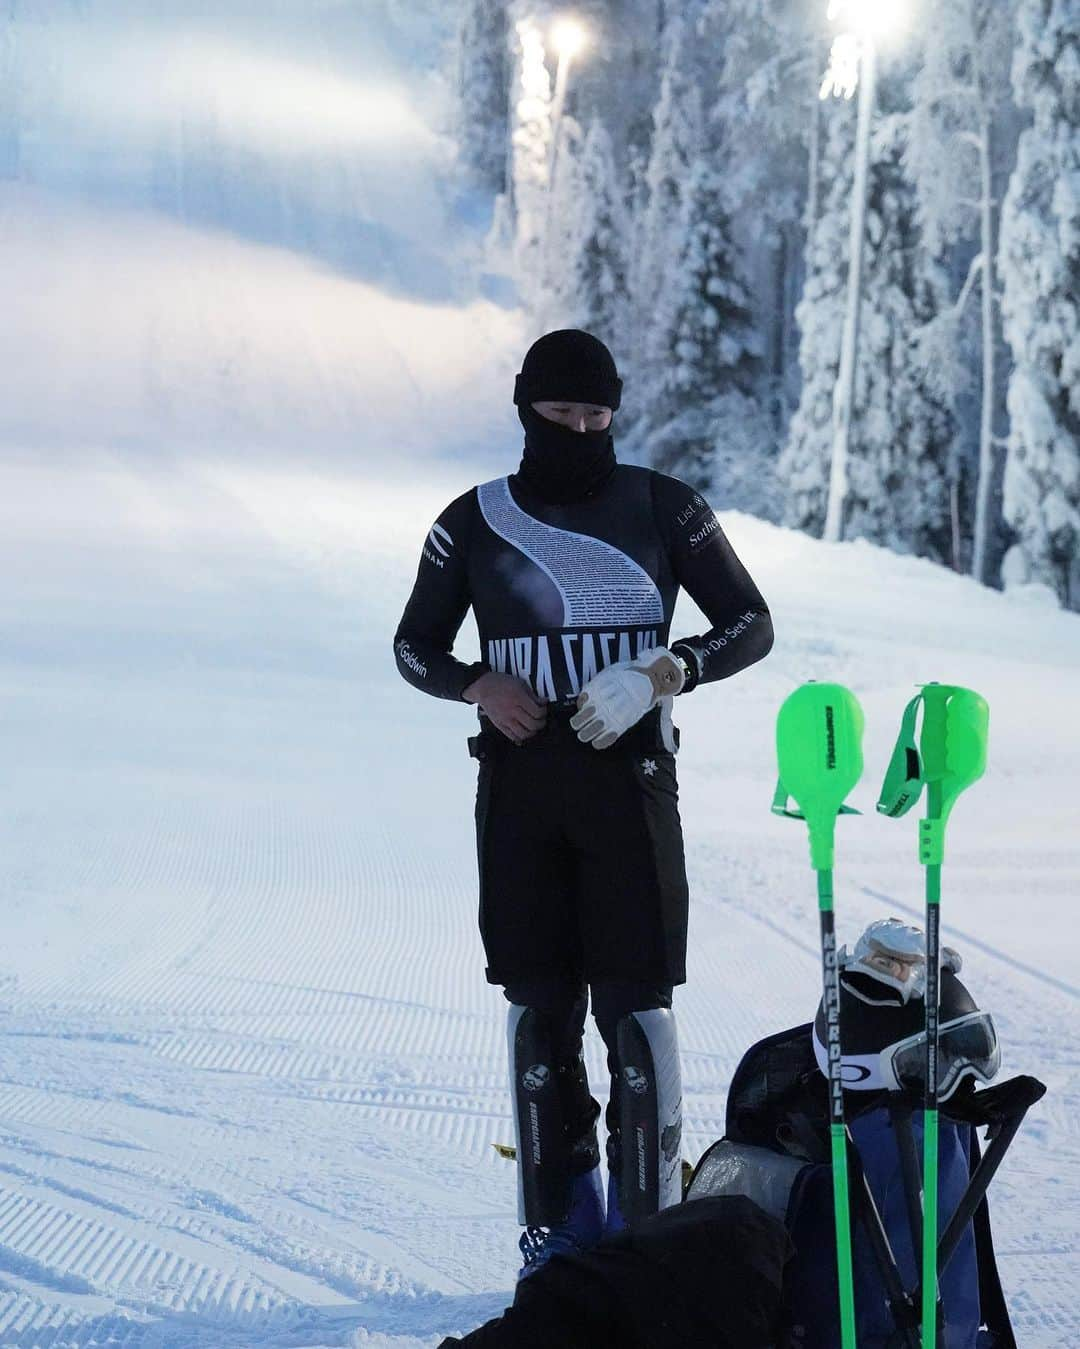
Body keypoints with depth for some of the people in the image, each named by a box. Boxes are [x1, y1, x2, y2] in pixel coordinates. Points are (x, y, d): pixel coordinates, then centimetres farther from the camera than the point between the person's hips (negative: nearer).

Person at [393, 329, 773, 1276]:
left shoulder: (662, 509, 2)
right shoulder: (474, 524, 6)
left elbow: (751, 625, 5)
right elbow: (415, 645, 15)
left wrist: (661, 674, -12)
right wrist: (477, 685, -6)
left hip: (629, 781, -2)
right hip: (518, 787, 2)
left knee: (634, 1002, -5)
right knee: (539, 1003, 4)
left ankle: (649, 1227, 1)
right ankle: (560, 1225, 11)